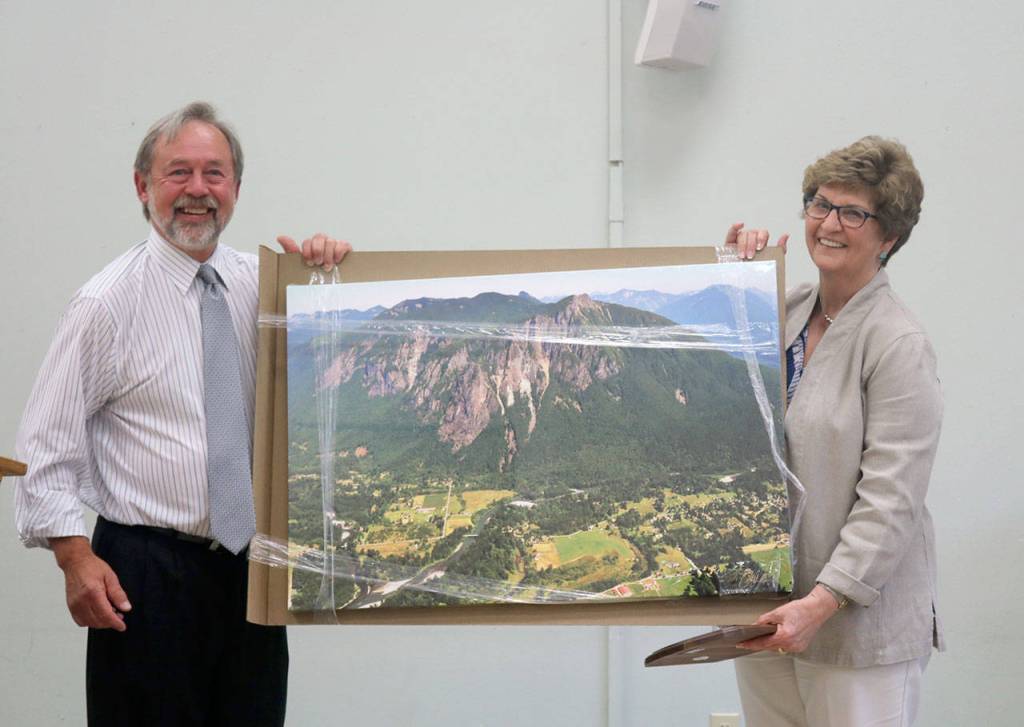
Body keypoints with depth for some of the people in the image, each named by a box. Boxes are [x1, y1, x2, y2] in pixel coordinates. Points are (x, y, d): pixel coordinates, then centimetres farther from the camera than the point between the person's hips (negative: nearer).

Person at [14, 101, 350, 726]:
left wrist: (328, 270, -12)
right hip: (147, 573, -4)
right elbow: (48, 442, -5)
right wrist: (75, 557, -14)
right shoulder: (109, 301, -6)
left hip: (251, 567, 4)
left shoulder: (265, 286, 6)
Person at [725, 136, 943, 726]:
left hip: (860, 621, -6)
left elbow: (890, 500, -17)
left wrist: (824, 600, -23)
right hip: (768, 610, 7)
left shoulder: (900, 346, -12)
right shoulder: (786, 312, 9)